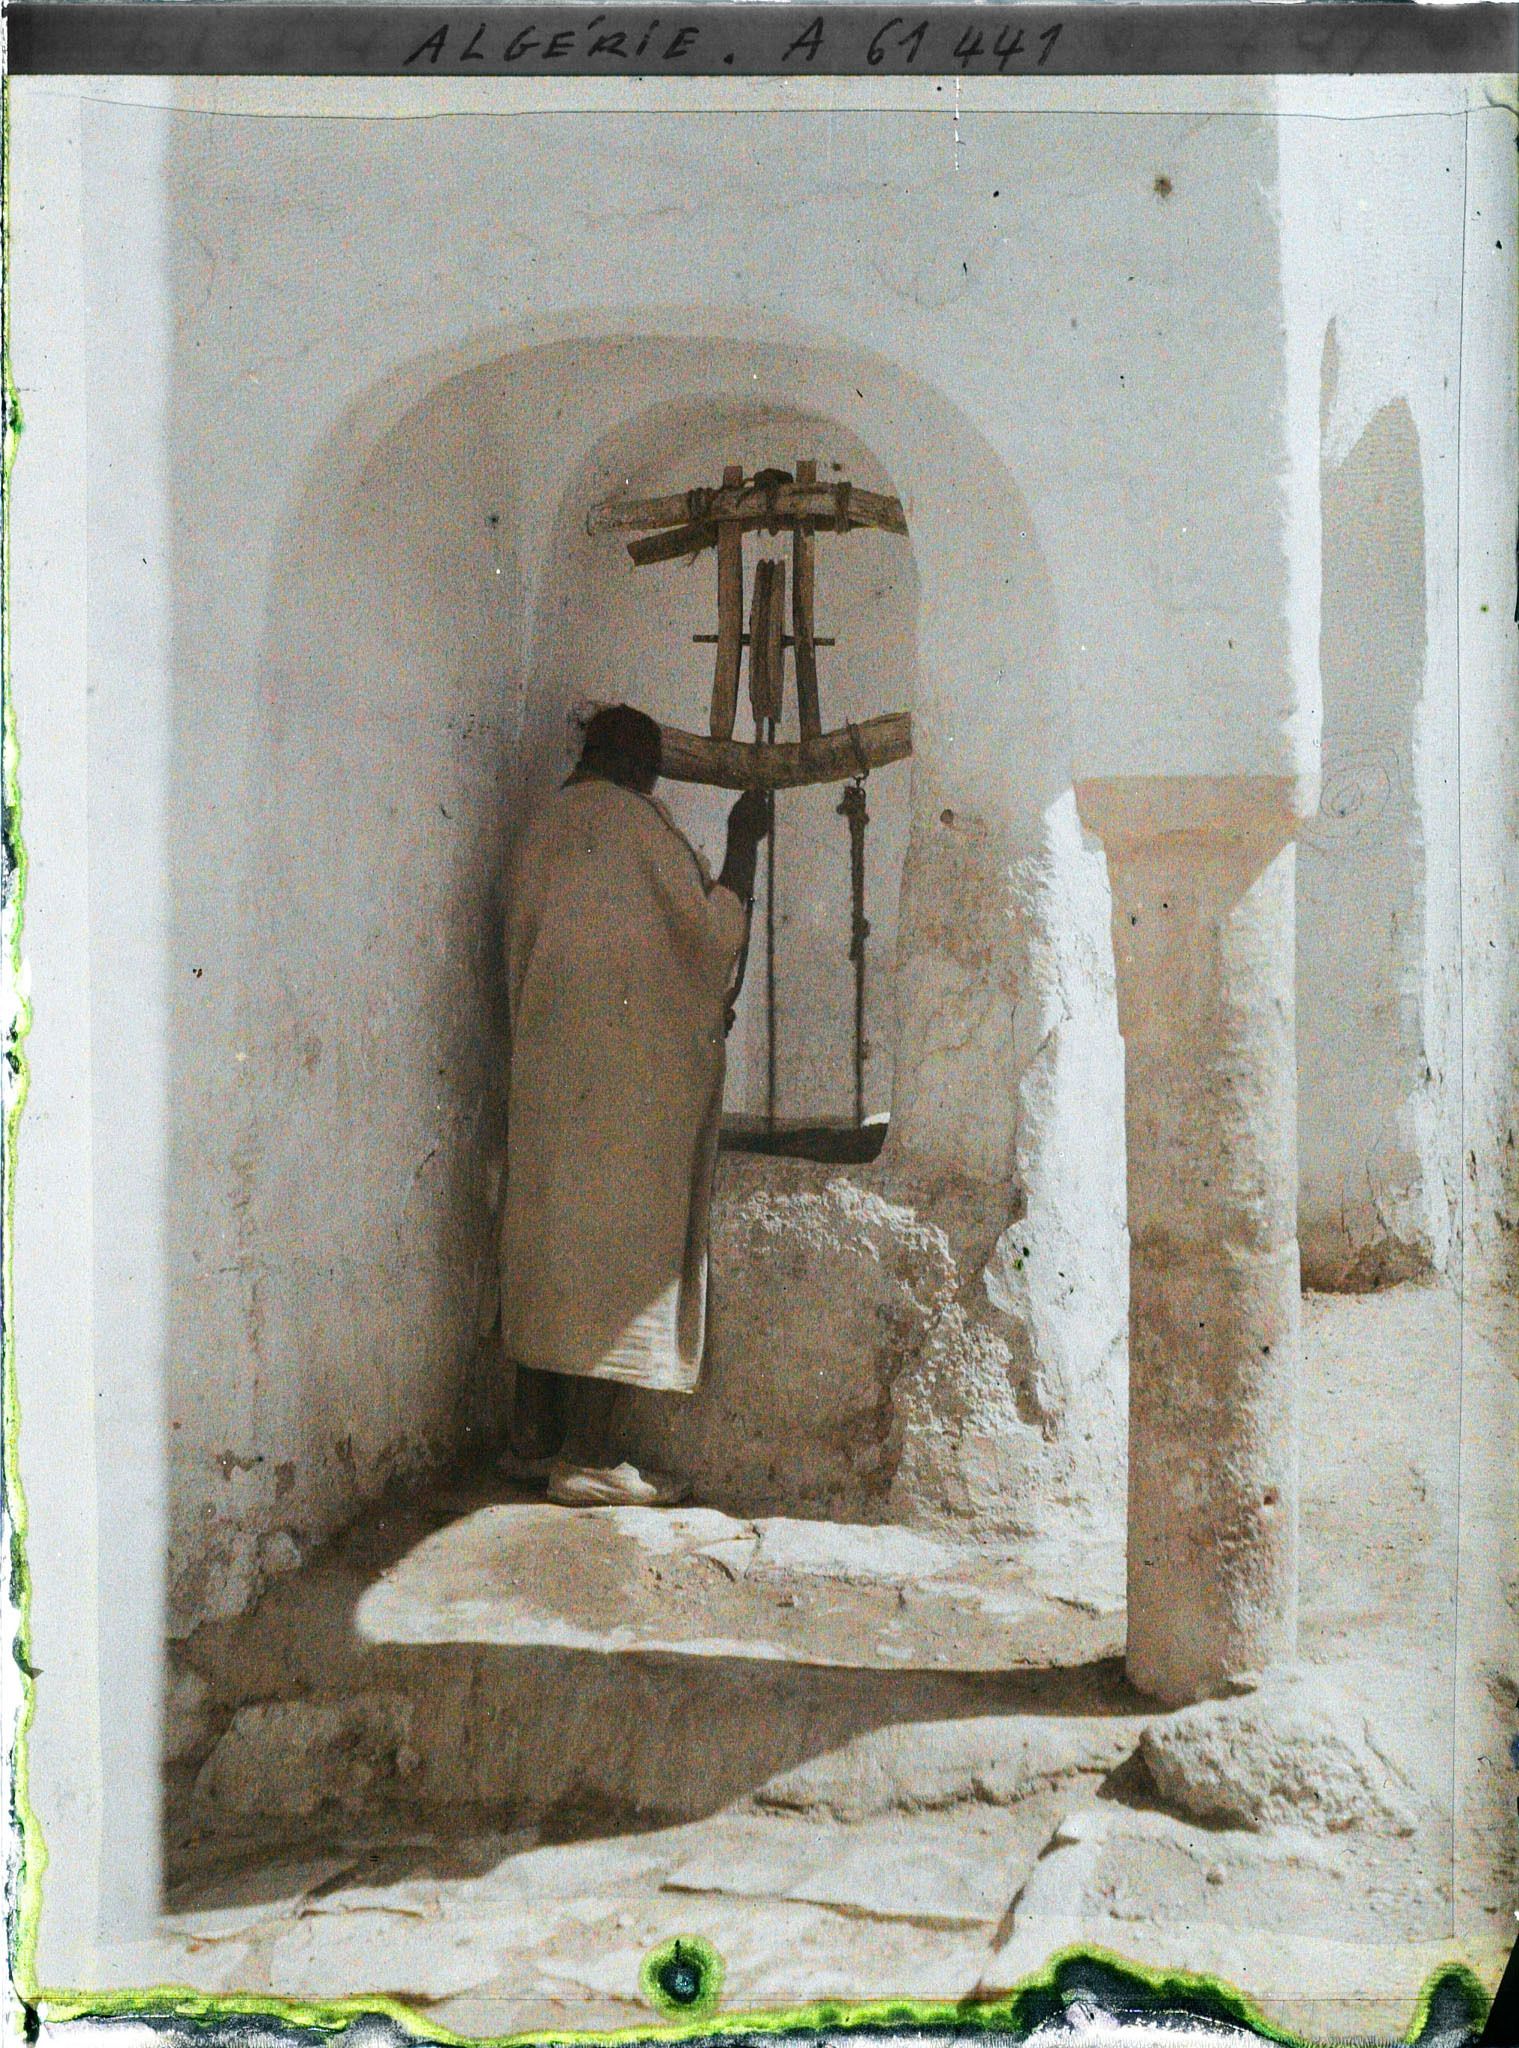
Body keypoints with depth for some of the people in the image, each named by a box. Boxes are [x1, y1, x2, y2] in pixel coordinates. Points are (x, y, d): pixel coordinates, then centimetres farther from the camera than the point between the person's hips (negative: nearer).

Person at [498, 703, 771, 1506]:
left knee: (549, 1239, 12)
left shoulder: (542, 828, 15)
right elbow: (712, 934, -9)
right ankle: (582, 1457, -6)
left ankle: (532, 1432, 18)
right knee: (617, 1245, -7)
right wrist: (742, 842, 1)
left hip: (544, 1069, 8)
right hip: (630, 1072, -8)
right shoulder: (631, 819, -8)